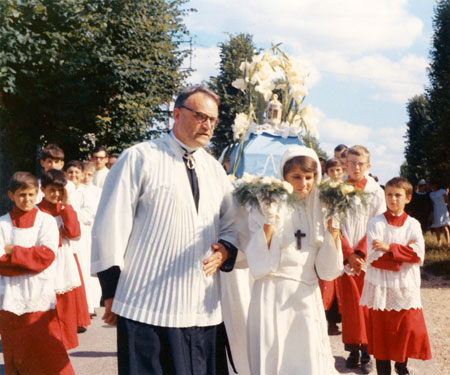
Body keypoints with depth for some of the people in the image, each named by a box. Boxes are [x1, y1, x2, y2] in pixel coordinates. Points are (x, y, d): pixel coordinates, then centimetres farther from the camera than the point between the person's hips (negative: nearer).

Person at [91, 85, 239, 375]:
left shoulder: (214, 169, 16)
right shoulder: (141, 158, -1)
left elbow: (232, 224, 21)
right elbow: (110, 226, -3)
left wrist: (226, 249, -2)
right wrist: (112, 290, -4)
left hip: (203, 308, 5)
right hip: (149, 307, -5)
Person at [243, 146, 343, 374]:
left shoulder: (318, 211, 9)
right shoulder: (265, 209, -3)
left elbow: (327, 269, 5)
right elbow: (259, 265, -11)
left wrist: (333, 230, -5)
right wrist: (269, 223, -19)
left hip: (307, 298, 4)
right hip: (273, 298, -3)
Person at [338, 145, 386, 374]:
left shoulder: (376, 192, 1)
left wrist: (361, 252, -12)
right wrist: (349, 254, -10)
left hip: (367, 258, 0)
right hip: (345, 257, 0)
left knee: (367, 304, 2)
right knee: (349, 304, 4)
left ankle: (367, 352, 9)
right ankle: (353, 349, 12)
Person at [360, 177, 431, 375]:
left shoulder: (413, 224, 4)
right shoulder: (375, 223, -1)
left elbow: (418, 254, -11)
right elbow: (373, 257, -12)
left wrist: (389, 248, -18)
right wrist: (403, 251, -15)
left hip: (406, 287, 1)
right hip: (380, 286, -1)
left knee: (409, 328, 1)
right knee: (381, 331, 4)